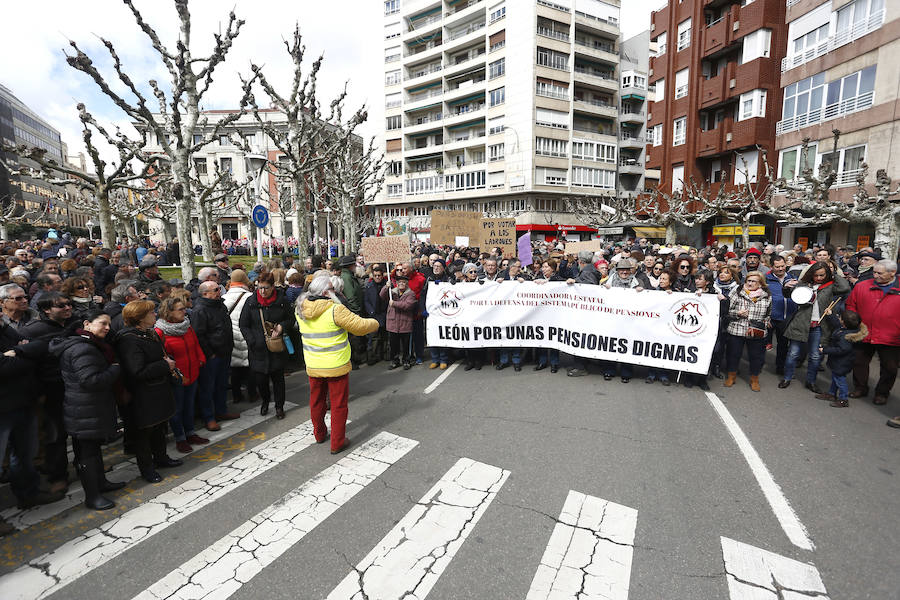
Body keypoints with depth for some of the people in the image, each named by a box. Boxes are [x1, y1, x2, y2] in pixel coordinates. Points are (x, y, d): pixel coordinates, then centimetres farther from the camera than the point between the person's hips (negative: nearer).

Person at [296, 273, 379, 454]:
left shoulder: (301, 311, -1)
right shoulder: (335, 310, -22)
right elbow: (360, 326, -18)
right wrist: (374, 323, 2)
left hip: (313, 366, 6)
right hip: (337, 366, -6)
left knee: (316, 401, 23)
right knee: (338, 404, 8)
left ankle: (319, 434, 42)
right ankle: (337, 443, 18)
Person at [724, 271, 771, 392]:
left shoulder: (767, 297, 5)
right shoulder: (737, 293, -1)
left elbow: (768, 314, 18)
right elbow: (727, 310, 1)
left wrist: (764, 324, 4)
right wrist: (737, 313, -17)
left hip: (757, 334, 1)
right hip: (736, 331, -1)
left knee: (756, 356, 10)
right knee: (733, 354, 9)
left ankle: (754, 379, 29)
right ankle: (731, 376, 28)